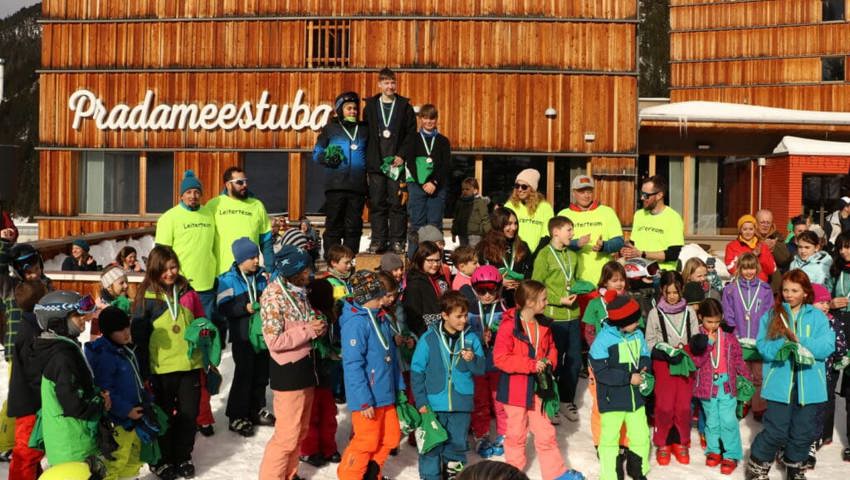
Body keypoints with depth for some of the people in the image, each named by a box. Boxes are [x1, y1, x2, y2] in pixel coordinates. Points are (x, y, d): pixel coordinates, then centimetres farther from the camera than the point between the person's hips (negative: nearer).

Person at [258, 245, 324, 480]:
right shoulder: (274, 296, -17)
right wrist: (308, 330, -19)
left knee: (301, 430, 17)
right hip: (288, 370, -8)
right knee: (287, 434, -4)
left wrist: (317, 325, -3)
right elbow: (274, 340, -22)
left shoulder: (298, 291, 7)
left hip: (305, 365, 8)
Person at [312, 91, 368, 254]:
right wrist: (327, 158, -13)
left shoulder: (364, 129, 16)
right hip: (335, 185, -2)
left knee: (354, 226, 4)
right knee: (334, 224, -1)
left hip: (358, 186, 2)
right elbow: (316, 153, 7)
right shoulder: (330, 128, 8)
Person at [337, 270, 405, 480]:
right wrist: (364, 401, -22)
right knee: (366, 442, 1)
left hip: (386, 395, 9)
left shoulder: (380, 319, 8)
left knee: (390, 438, 15)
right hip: (367, 399, -9)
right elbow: (352, 365, -22)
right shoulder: (356, 323, -20)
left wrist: (399, 387, 15)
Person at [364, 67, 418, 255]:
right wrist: (368, 159, -2)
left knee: (397, 203, -3)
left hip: (396, 163, -1)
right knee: (377, 203, 2)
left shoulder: (404, 106, 8)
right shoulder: (370, 106, 11)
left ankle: (397, 241, 2)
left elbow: (411, 134, 3)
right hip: (375, 163, 1)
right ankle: (378, 240, 7)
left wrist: (402, 155, -8)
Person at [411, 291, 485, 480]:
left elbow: (481, 369, 2)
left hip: (461, 405, 2)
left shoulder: (471, 338, 0)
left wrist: (472, 359, -19)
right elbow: (417, 371, -3)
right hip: (434, 405, -2)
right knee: (432, 447, 4)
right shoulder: (429, 339, -6)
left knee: (458, 445, 14)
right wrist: (421, 401, -6)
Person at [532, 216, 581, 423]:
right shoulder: (544, 255, -7)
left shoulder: (572, 255, 12)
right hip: (553, 316, -6)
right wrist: (559, 300, -16)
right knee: (554, 362, 3)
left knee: (574, 360, 10)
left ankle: (567, 402, 27)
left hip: (573, 315, 6)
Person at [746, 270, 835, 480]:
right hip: (779, 384, -1)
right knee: (776, 431, -3)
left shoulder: (817, 316, 3)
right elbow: (763, 347, -3)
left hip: (809, 385, 1)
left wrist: (799, 340, -18)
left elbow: (827, 346, -8)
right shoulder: (771, 315, 3)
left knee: (804, 431, 11)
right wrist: (784, 344, -21)